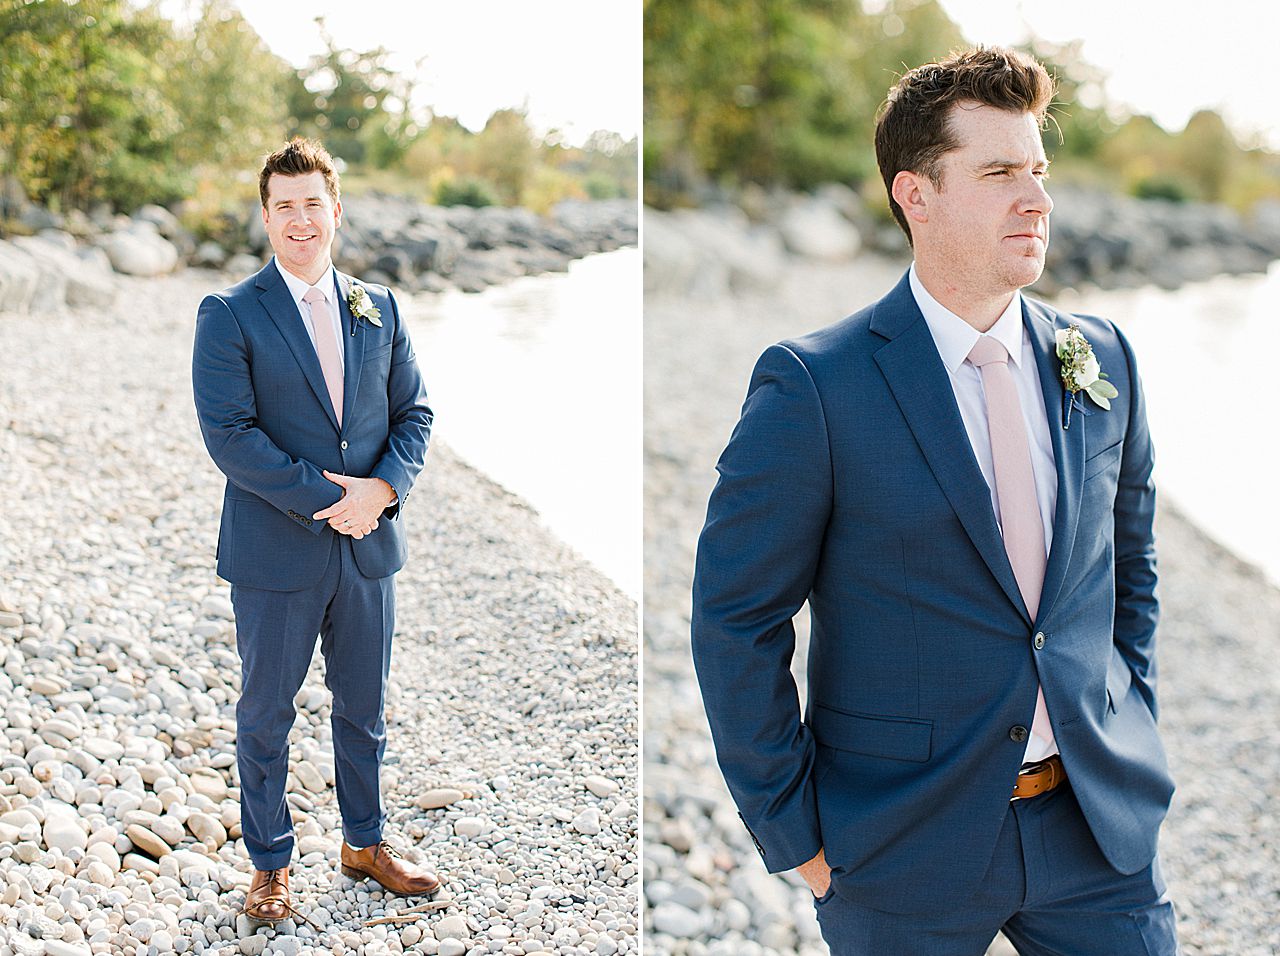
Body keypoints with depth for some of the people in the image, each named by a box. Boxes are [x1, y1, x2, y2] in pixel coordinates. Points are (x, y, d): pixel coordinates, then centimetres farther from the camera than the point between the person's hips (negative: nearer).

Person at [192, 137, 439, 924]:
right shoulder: (229, 316, -7)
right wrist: (326, 499, -19)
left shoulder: (379, 309, 6)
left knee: (365, 709, 17)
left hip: (370, 542, 4)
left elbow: (413, 411, 6)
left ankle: (366, 843, 36)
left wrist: (383, 487, -13)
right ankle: (270, 864, 28)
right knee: (266, 716, 10)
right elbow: (228, 433, -15)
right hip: (275, 554, -4)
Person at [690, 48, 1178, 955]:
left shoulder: (1103, 359, 3)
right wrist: (794, 835, -8)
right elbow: (735, 620, -10)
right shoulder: (812, 386, -14)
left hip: (1101, 824, 4)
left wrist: (1131, 736, 10)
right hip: (903, 843, -4)